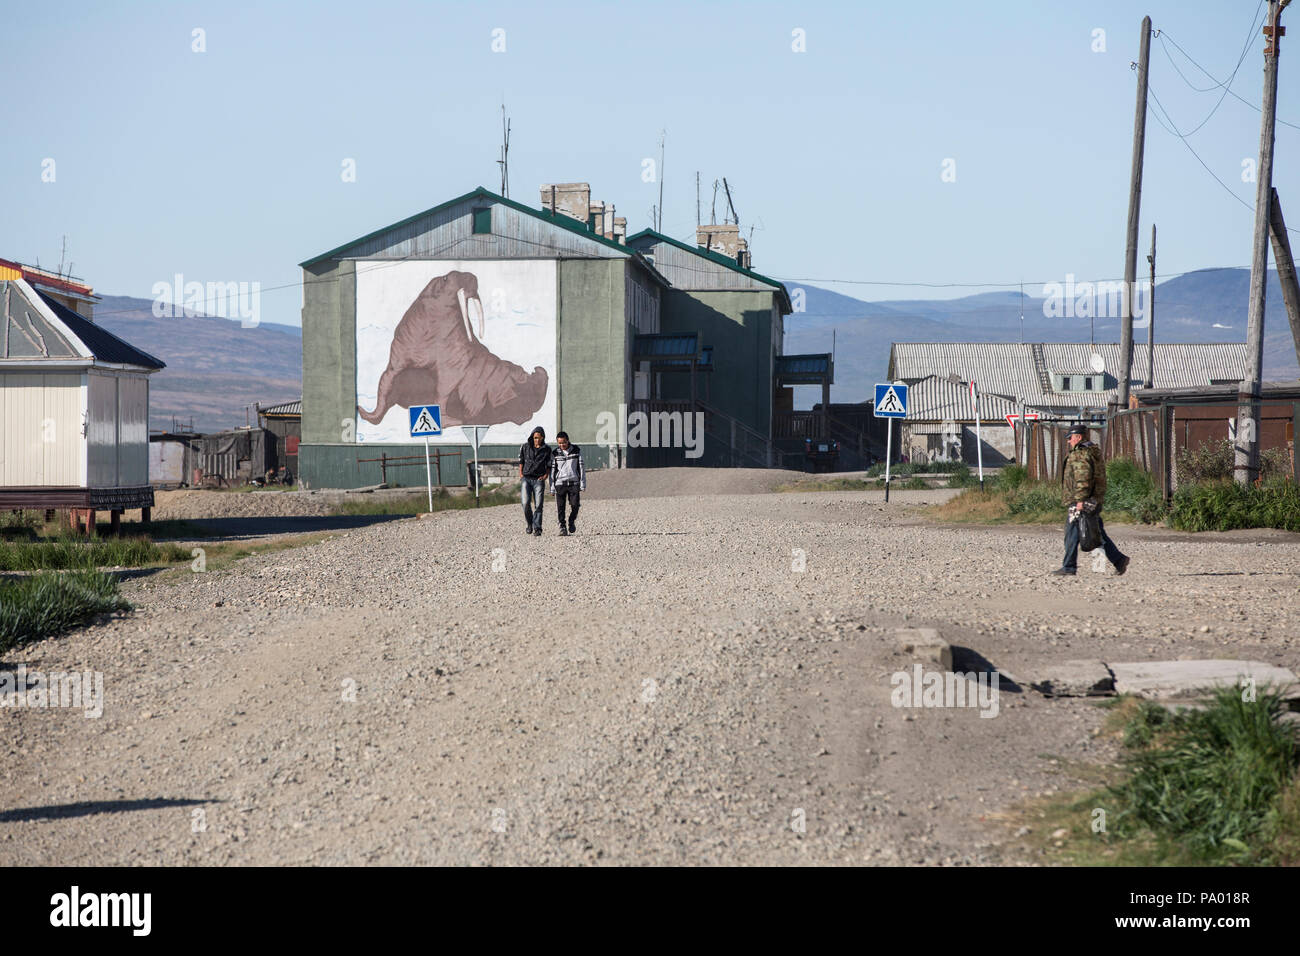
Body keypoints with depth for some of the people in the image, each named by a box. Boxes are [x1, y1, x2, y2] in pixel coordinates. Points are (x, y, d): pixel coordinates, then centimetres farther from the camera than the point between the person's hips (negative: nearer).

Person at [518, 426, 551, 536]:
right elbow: (521, 461, 17)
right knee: (526, 503, -15)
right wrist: (521, 474, 5)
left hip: (539, 480, 0)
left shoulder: (547, 449, 6)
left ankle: (537, 529, -5)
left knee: (538, 505, -8)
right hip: (526, 478, 0)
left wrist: (545, 476, -2)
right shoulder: (525, 447, 6)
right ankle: (529, 523, 8)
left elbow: (549, 466, 13)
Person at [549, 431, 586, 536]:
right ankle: (562, 527, 4)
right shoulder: (555, 453, 4)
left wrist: (583, 484, 1)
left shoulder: (577, 451, 3)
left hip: (574, 482, 0)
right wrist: (552, 486, 2)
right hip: (560, 483, 0)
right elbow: (552, 470, 7)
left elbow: (581, 467, 6)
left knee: (575, 505, -6)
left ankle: (572, 521, 20)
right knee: (560, 507, -5)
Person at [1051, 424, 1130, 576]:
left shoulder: (1080, 453, -13)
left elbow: (1083, 478, -23)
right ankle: (1119, 559, 4)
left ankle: (1069, 567, -1)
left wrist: (1080, 499, -25)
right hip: (1094, 501, 10)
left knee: (1072, 533, -3)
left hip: (1081, 502, -10)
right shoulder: (1093, 452, 20)